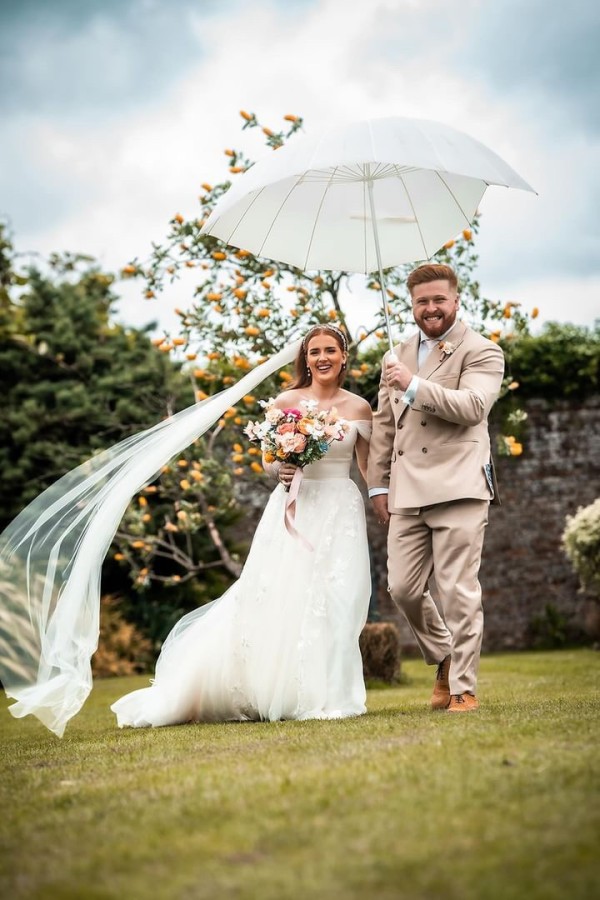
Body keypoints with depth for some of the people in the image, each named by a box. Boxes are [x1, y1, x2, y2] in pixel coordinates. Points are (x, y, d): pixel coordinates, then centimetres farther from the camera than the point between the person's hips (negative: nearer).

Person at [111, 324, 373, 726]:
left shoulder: (359, 407, 6)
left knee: (332, 602, -3)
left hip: (340, 512, 1)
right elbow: (268, 459, 7)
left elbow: (369, 466, 11)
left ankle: (325, 696, 8)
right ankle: (265, 691, 5)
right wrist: (280, 469, -15)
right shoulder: (286, 402, 3)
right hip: (293, 508, -1)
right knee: (274, 597, -5)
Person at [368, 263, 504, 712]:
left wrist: (414, 385, -18)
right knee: (403, 588, 4)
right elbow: (384, 424, 22)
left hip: (459, 489, -6)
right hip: (408, 494, 6)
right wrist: (379, 483, 17)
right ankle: (444, 657, 29)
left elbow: (473, 406, -16)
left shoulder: (481, 352, 1)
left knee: (459, 591, -5)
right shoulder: (397, 357, 19)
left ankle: (464, 688, 5)